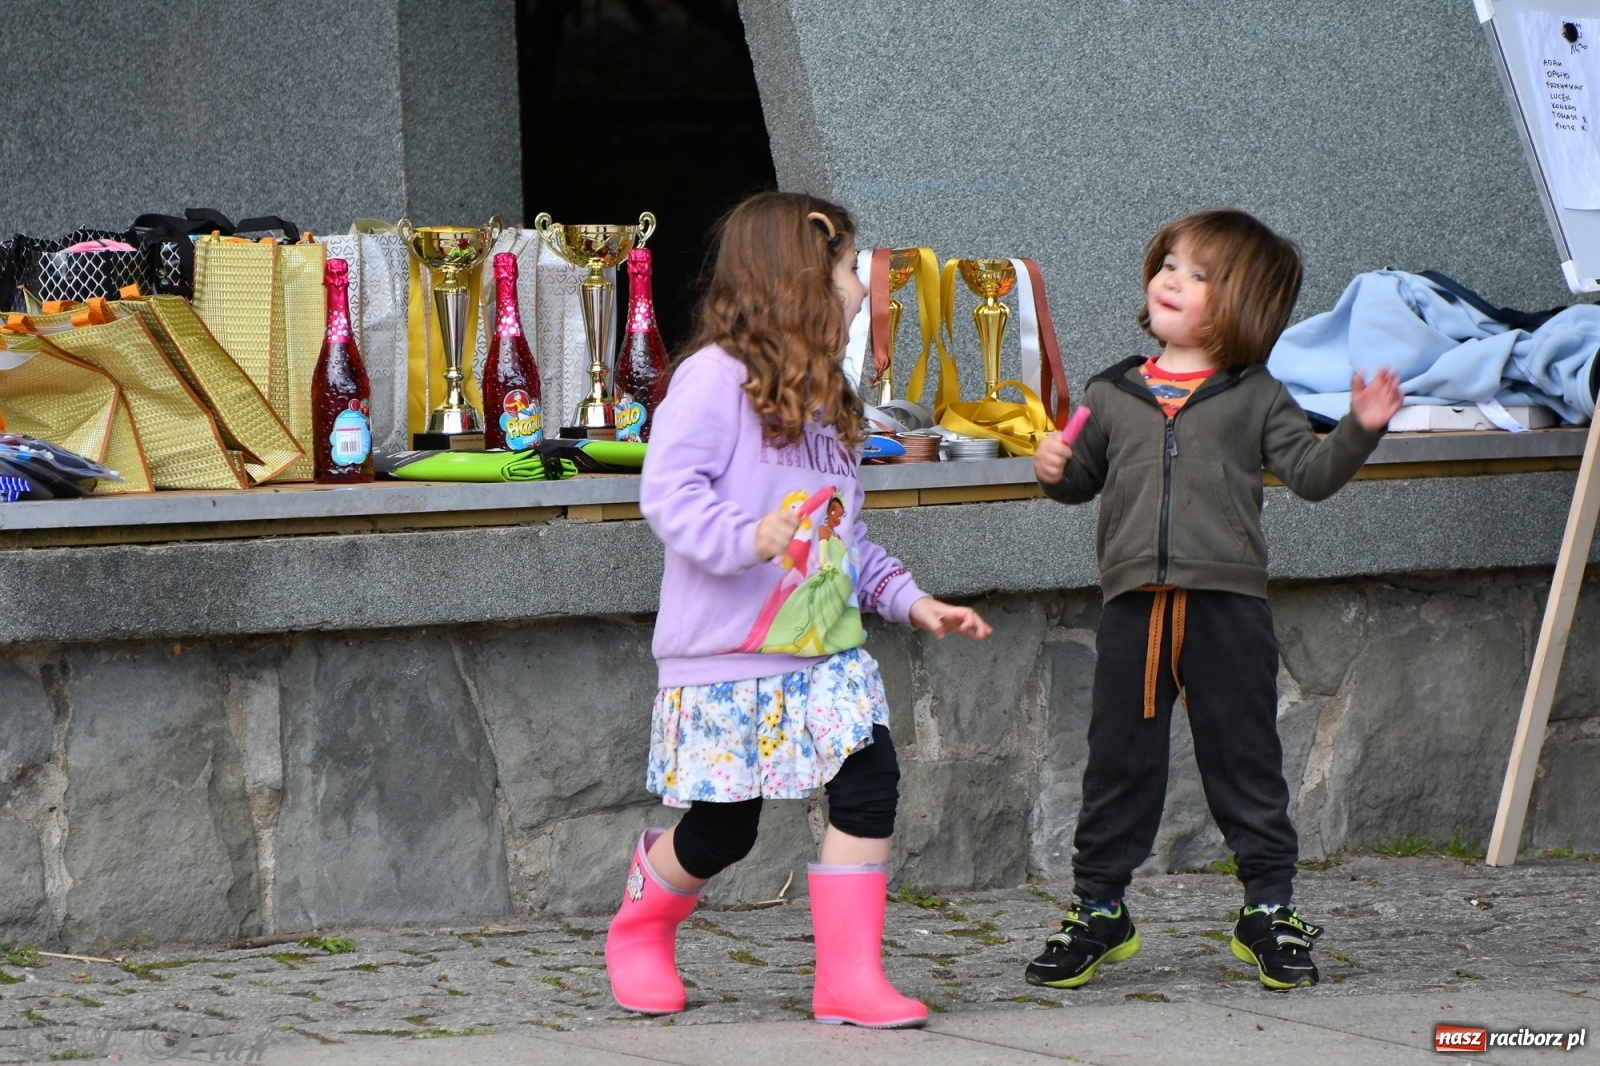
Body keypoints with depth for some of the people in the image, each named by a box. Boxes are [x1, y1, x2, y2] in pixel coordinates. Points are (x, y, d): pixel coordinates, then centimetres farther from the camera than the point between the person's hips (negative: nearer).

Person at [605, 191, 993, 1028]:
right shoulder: (716, 377, -11)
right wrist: (746, 538, -36)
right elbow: (669, 490, -21)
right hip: (724, 654, -7)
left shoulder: (826, 400, 17)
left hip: (825, 650, 7)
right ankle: (640, 925, 34)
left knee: (868, 780, -13)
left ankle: (850, 978, -7)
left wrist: (911, 599, 12)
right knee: (722, 831, 1)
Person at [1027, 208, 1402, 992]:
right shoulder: (1111, 395, 11)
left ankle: (1269, 909, 13)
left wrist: (1359, 429, -14)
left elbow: (1310, 473, 0)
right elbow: (1085, 478, 20)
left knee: (1244, 762, 4)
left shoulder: (1256, 399, 4)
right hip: (1134, 605, 2)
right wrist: (1057, 471, -1)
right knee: (1118, 763, 7)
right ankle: (1097, 909, 17)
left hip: (1227, 606, -2)